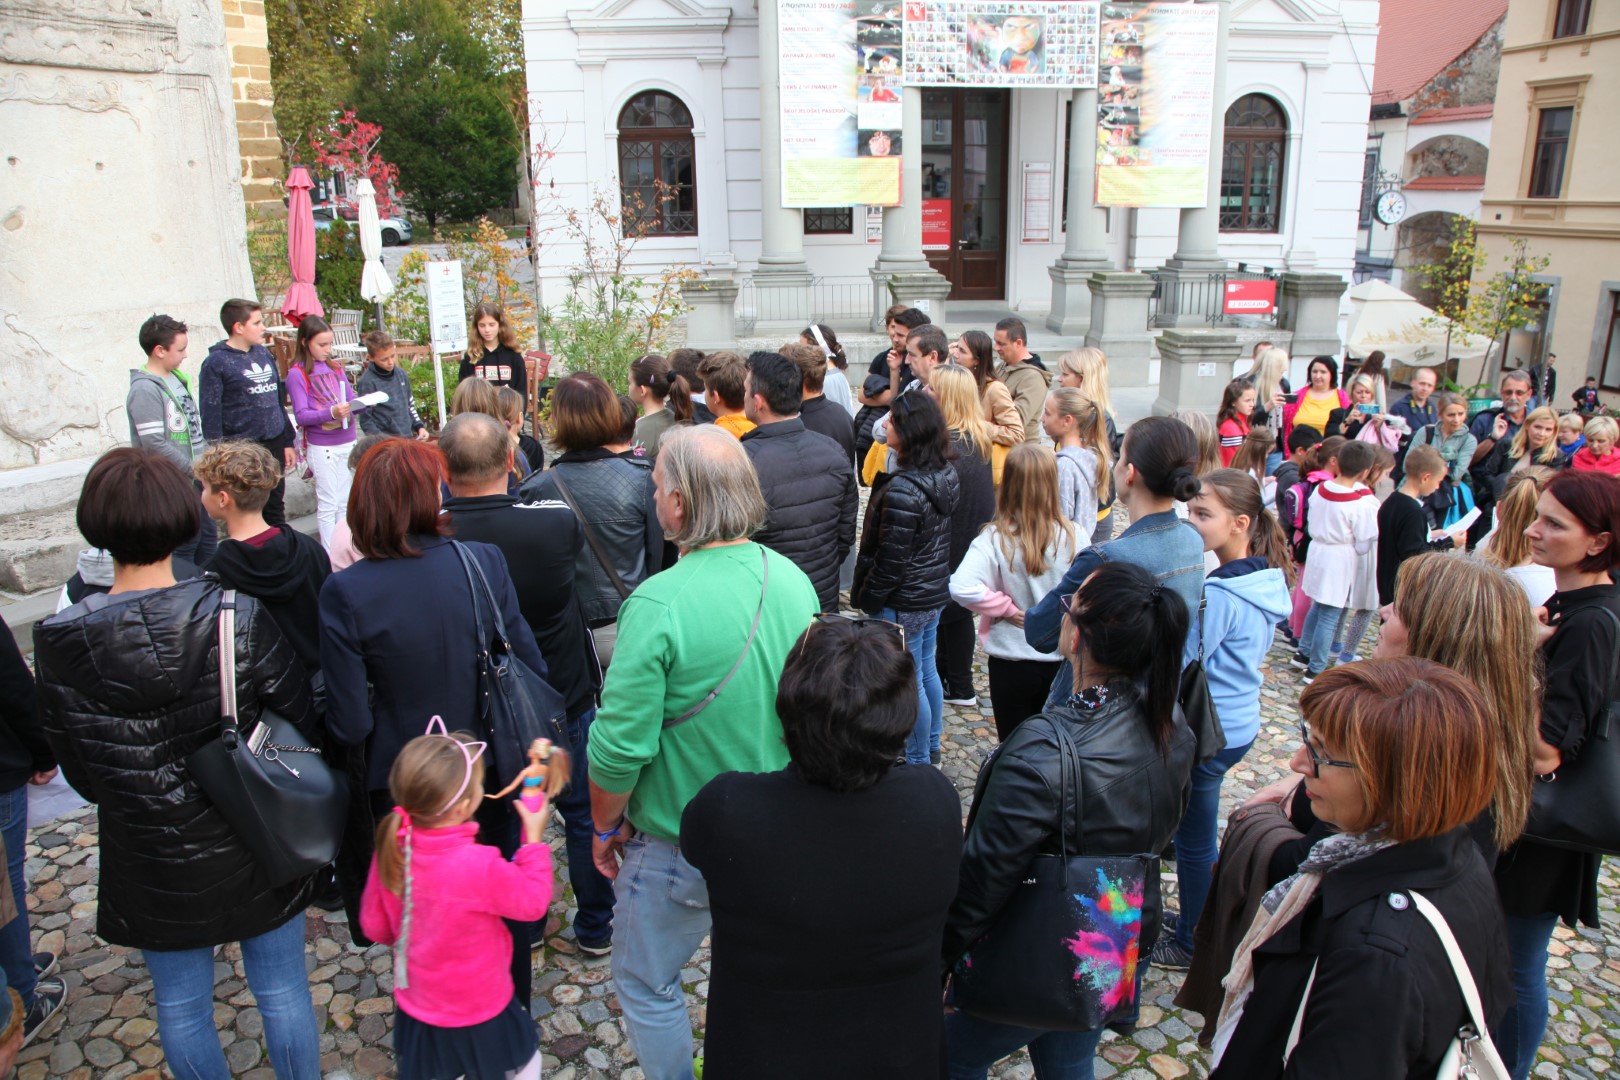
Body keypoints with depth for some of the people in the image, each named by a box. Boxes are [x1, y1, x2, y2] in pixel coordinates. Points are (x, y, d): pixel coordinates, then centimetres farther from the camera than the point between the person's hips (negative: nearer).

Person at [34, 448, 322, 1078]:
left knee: (180, 1007, 23)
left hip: (149, 865, 1)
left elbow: (79, 775, -4)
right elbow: (304, 720, -13)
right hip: (252, 852, -1)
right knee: (282, 992, 19)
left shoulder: (60, 644, -16)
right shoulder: (239, 617, -22)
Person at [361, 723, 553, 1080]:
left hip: (415, 1009, 5)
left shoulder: (390, 849, -18)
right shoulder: (480, 867, -35)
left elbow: (374, 926, -2)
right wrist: (533, 839, -9)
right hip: (479, 1016, -5)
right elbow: (533, 902, -17)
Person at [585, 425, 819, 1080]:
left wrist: (606, 828, -3)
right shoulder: (795, 582, -6)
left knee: (646, 984, 17)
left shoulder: (658, 604, -25)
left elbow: (620, 745, -21)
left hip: (679, 846, -6)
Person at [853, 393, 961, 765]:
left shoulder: (903, 490, -27)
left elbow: (891, 560, -22)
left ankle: (918, 760, 21)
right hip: (936, 592, 9)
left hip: (904, 603, -9)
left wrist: (867, 599, -10)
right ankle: (930, 746, 38)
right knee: (928, 670, 22)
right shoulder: (946, 475, 1)